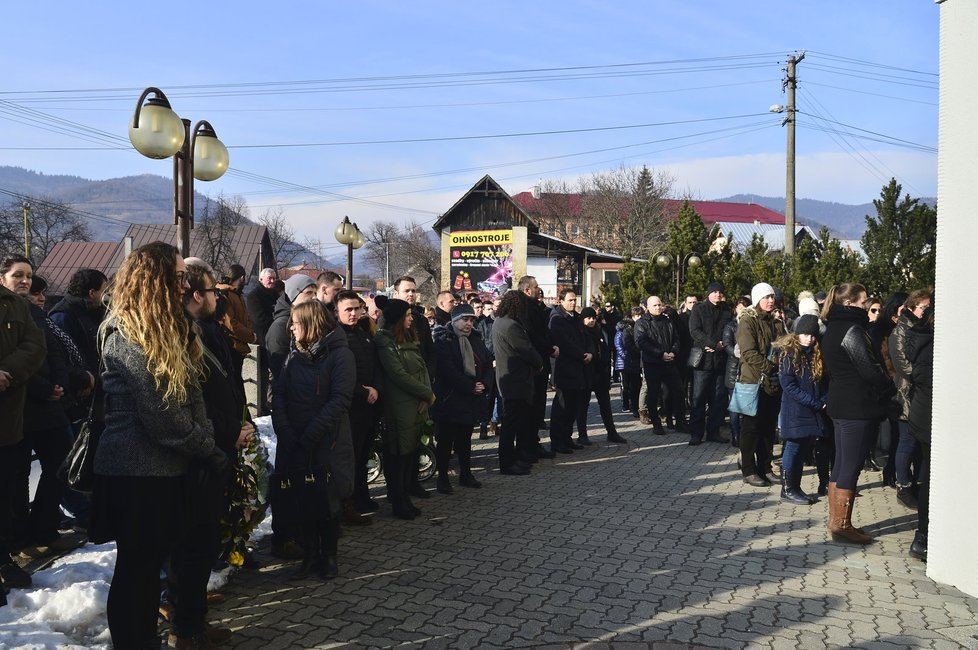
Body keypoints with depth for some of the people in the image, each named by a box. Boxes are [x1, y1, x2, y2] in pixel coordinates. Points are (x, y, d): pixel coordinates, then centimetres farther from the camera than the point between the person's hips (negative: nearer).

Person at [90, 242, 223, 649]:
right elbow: (158, 412, -19)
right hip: (137, 468, -9)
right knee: (136, 566, 2)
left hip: (162, 465, 9)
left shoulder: (166, 328, 13)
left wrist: (207, 444, -2)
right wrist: (208, 450, -10)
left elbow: (191, 396, 10)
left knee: (151, 563, 17)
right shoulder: (127, 333, -16)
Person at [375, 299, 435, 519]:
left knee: (412, 450, 13)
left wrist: (426, 396, -5)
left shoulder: (410, 338, 16)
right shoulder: (386, 342, -10)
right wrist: (428, 393, -10)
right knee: (401, 454, -2)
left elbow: (423, 368, 10)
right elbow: (399, 375, -16)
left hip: (417, 404, 7)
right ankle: (400, 503, 6)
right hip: (400, 408, -7)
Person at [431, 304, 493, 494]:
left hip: (472, 399, 6)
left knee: (465, 438, 15)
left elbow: (488, 363, 10)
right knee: (445, 440, 2)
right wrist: (471, 387, -18)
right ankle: (443, 477, 11)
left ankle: (466, 474, 25)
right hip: (449, 399, -6)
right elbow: (448, 370, -19)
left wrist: (484, 384, -8)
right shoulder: (443, 340, -11)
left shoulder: (476, 339, 11)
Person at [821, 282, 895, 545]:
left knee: (840, 465, 14)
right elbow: (870, 370, -17)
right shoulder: (851, 330, -16)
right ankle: (842, 525, 3)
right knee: (851, 467, -3)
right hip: (857, 407, -10)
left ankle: (835, 521, 22)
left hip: (841, 404, 10)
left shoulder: (833, 329, 14)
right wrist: (891, 388, 2)